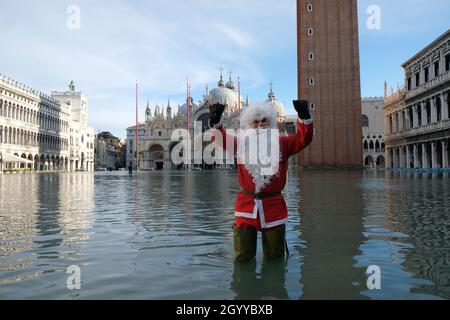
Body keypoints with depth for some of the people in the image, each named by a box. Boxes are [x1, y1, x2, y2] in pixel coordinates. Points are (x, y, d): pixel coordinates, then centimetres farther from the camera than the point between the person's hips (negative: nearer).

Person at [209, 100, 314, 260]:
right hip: (246, 205, 0)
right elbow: (222, 139, -4)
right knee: (243, 256, 10)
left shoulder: (281, 143, 4)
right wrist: (215, 121, -21)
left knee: (275, 255, 15)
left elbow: (303, 138, -7)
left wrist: (304, 117, -21)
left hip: (273, 206, 0)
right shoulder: (241, 143, 4)